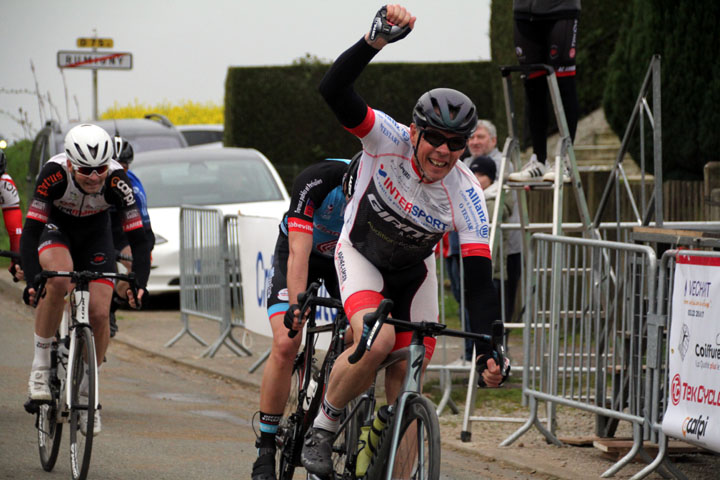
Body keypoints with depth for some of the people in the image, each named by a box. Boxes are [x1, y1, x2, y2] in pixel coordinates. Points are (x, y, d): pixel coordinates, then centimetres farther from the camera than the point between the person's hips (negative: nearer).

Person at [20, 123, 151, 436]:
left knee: (99, 314, -12)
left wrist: (139, 284, -43)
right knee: (58, 281, -35)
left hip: (95, 233, 2)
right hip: (54, 227, -2)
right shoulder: (54, 174, -34)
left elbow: (139, 238, -28)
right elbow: (30, 231, -33)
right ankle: (40, 364, -18)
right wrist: (31, 281, -45)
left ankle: (87, 390, 11)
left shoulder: (117, 181, -31)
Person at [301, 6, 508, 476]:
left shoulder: (467, 198, -27)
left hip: (414, 270, 3)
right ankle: (322, 428, -9)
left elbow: (479, 279, -27)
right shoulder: (389, 140, -30)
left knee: (406, 381, -2)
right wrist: (375, 40, -59)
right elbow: (333, 90, -43)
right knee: (378, 340, -30)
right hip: (361, 255, -3)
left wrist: (490, 351, -38)